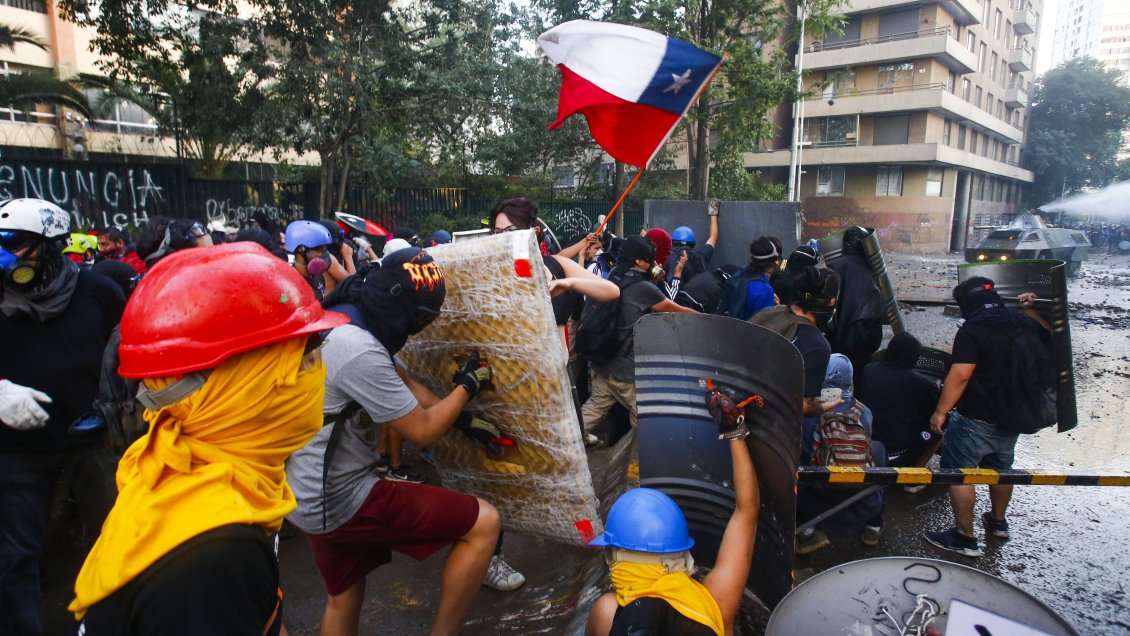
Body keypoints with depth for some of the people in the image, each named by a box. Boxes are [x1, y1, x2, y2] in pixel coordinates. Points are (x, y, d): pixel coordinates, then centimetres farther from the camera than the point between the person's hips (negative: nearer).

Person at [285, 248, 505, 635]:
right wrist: (467, 386, -1)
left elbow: (399, 379, 13)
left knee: (343, 600, 28)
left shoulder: (334, 320, 3)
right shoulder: (360, 350, -27)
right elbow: (422, 431, -17)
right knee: (484, 523, -5)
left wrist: (461, 416, 10)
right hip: (340, 501, -10)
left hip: (306, 496, 10)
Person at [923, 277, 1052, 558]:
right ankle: (998, 522, 45)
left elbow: (960, 375, -27)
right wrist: (1031, 310, 28)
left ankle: (964, 538, 6)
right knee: (1000, 469, 25)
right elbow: (1049, 334, 23)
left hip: (975, 420, -8)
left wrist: (940, 411, -22)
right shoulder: (1023, 322, 1)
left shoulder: (972, 331, -20)